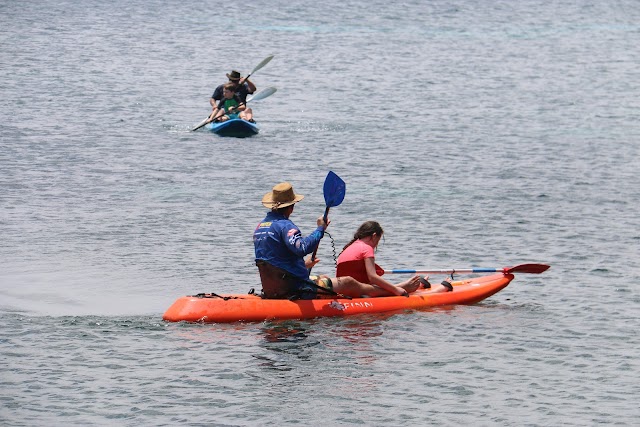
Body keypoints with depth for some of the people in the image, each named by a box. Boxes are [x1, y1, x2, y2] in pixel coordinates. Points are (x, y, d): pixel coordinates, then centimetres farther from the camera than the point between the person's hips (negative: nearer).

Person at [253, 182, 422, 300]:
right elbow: (302, 247, -37)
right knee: (348, 282, 4)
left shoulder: (260, 226, 10)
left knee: (323, 279, 30)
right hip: (295, 289, -10)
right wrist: (320, 230, -22)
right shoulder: (285, 226, -19)